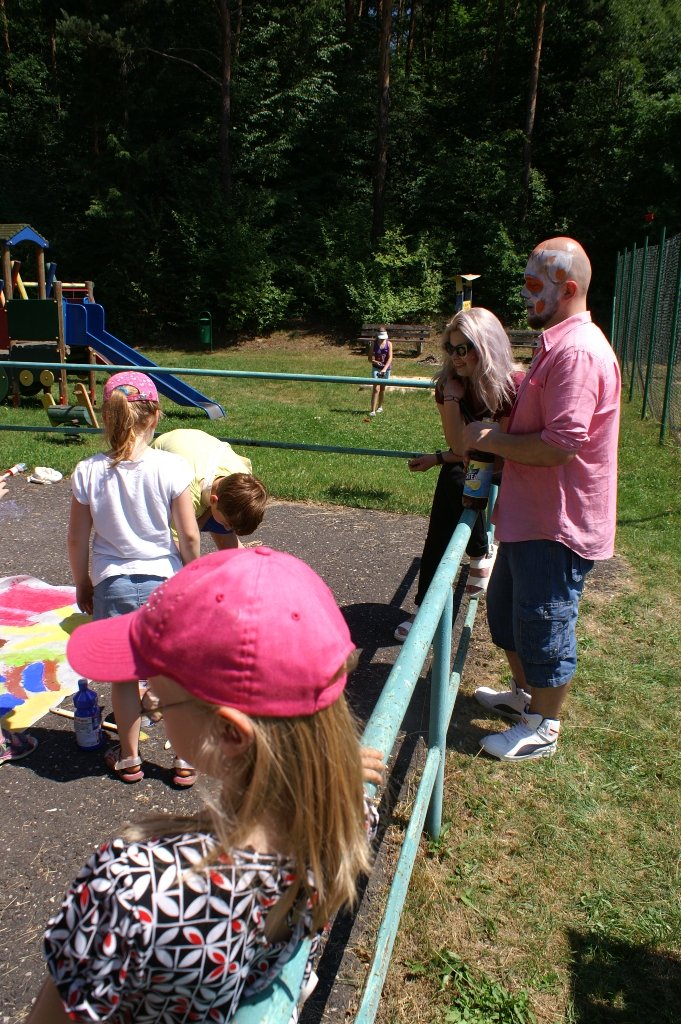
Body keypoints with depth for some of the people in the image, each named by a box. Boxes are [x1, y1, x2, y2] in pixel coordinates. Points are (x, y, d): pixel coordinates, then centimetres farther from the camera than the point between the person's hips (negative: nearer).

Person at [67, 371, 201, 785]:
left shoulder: (88, 472, -9)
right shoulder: (171, 468, -15)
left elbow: (78, 539, -2)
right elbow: (189, 536, -11)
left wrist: (83, 585, 14)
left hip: (113, 585, 2)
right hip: (165, 580, -1)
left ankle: (129, 757, 35)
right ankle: (186, 759, 26)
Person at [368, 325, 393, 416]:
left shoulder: (389, 344, -5)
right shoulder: (374, 344, -4)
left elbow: (390, 358, -14)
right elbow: (370, 358, -1)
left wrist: (385, 368, -27)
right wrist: (375, 361, -23)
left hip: (386, 369, 2)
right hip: (376, 368, -1)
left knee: (382, 388, 14)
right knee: (376, 389, -13)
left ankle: (380, 406, 34)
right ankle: (373, 410, -16)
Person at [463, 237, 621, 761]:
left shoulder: (578, 352, -23)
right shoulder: (559, 343, 12)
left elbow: (559, 446, -29)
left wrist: (493, 439, -16)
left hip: (558, 523, -11)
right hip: (530, 515, 11)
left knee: (545, 625, 5)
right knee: (505, 605, 23)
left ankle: (543, 729, 24)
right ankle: (524, 693, 43)